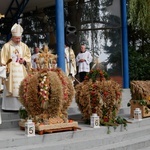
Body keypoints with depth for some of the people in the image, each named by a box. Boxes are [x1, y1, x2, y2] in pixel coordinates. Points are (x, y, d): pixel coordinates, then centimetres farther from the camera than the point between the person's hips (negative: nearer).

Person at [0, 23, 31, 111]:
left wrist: (24, 60, -8)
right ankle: (10, 106, -1)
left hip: (22, 72, 3)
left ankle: (20, 106, 3)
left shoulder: (24, 46, 11)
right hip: (11, 71, -3)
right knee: (11, 88, -5)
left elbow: (28, 57, 12)